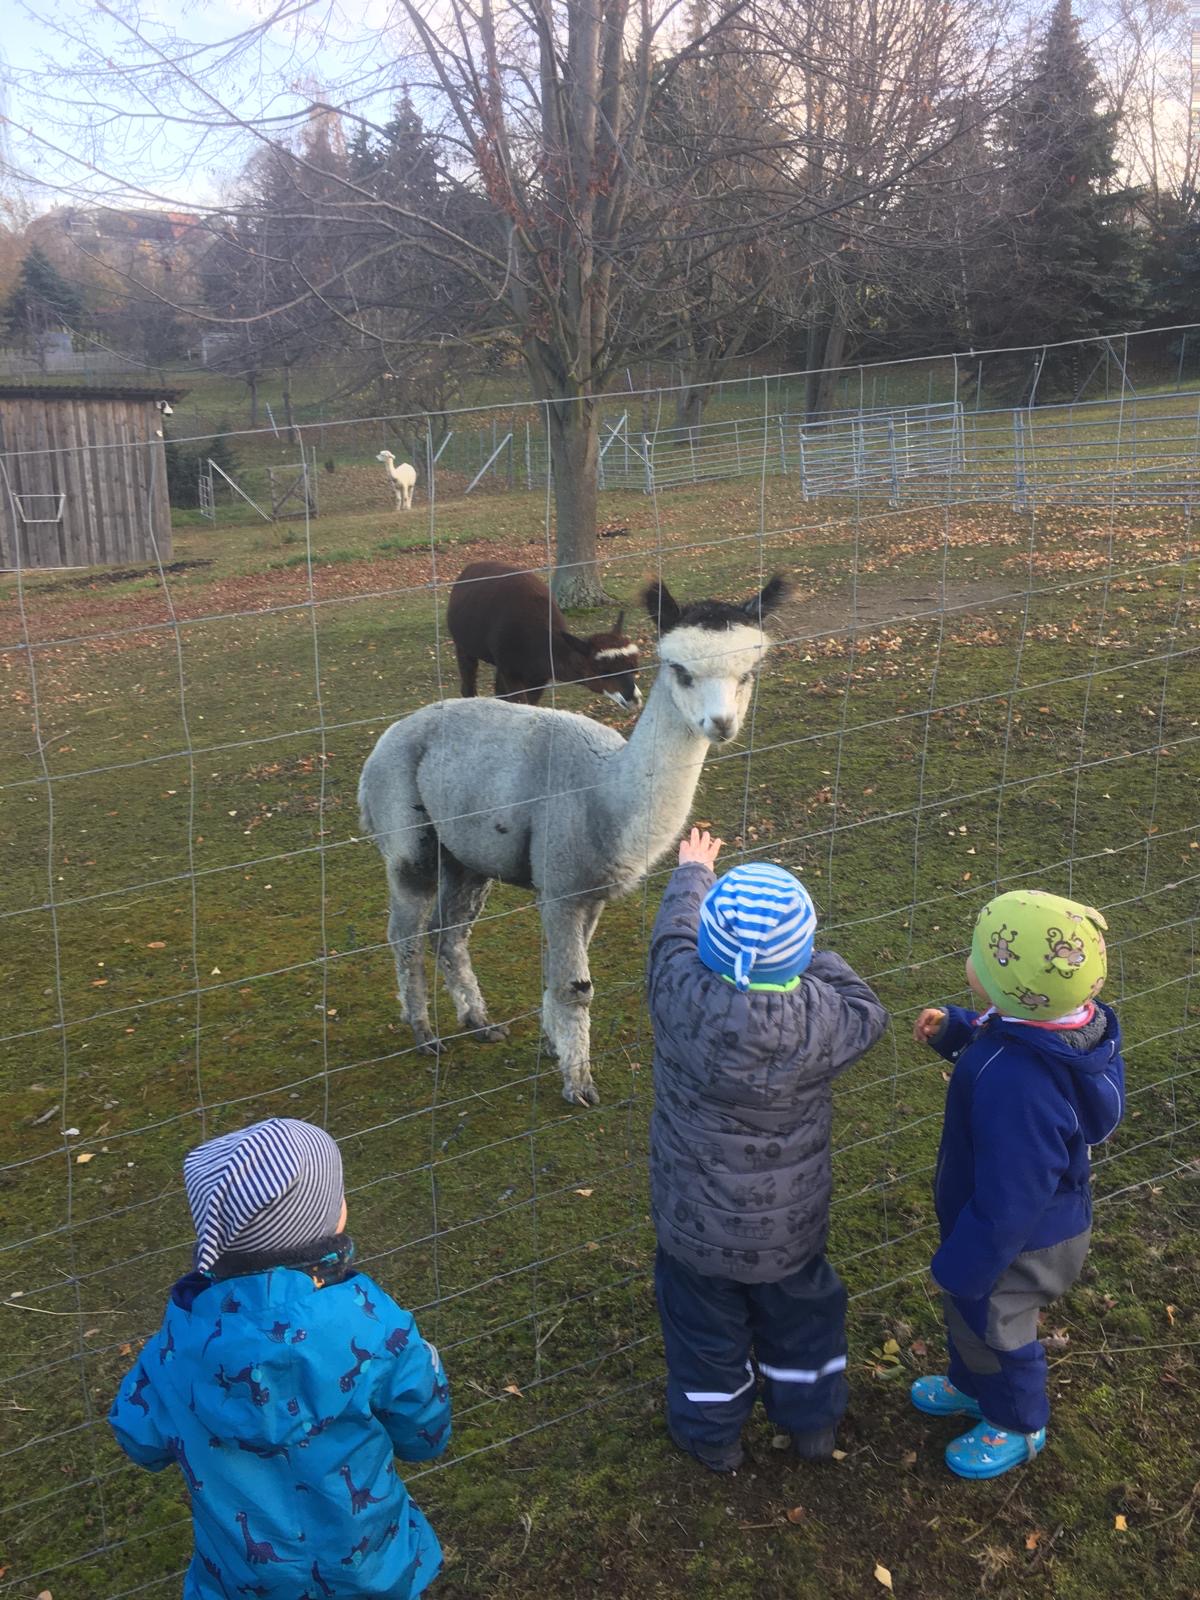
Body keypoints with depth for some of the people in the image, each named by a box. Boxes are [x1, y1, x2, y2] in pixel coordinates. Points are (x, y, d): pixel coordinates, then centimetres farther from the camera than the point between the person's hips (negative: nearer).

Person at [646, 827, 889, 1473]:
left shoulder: (680, 994, -31)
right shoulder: (818, 1019, -30)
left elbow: (675, 930, -8)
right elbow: (867, 1013, -6)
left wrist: (692, 873, 11)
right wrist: (814, 960, 1)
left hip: (696, 1224, 0)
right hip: (791, 1224, 1)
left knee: (705, 1324, 24)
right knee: (802, 1313, 29)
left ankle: (712, 1433, 48)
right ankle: (813, 1419, 51)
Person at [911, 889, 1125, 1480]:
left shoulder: (1018, 1084, -45)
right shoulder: (1070, 1023, -17)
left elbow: (1010, 1195, -33)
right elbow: (990, 1042, 7)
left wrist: (962, 1269, -18)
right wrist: (954, 1029, -13)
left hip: (1018, 1243, -8)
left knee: (990, 1326, 22)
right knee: (966, 1314, 32)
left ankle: (1017, 1427, 51)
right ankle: (970, 1387, 60)